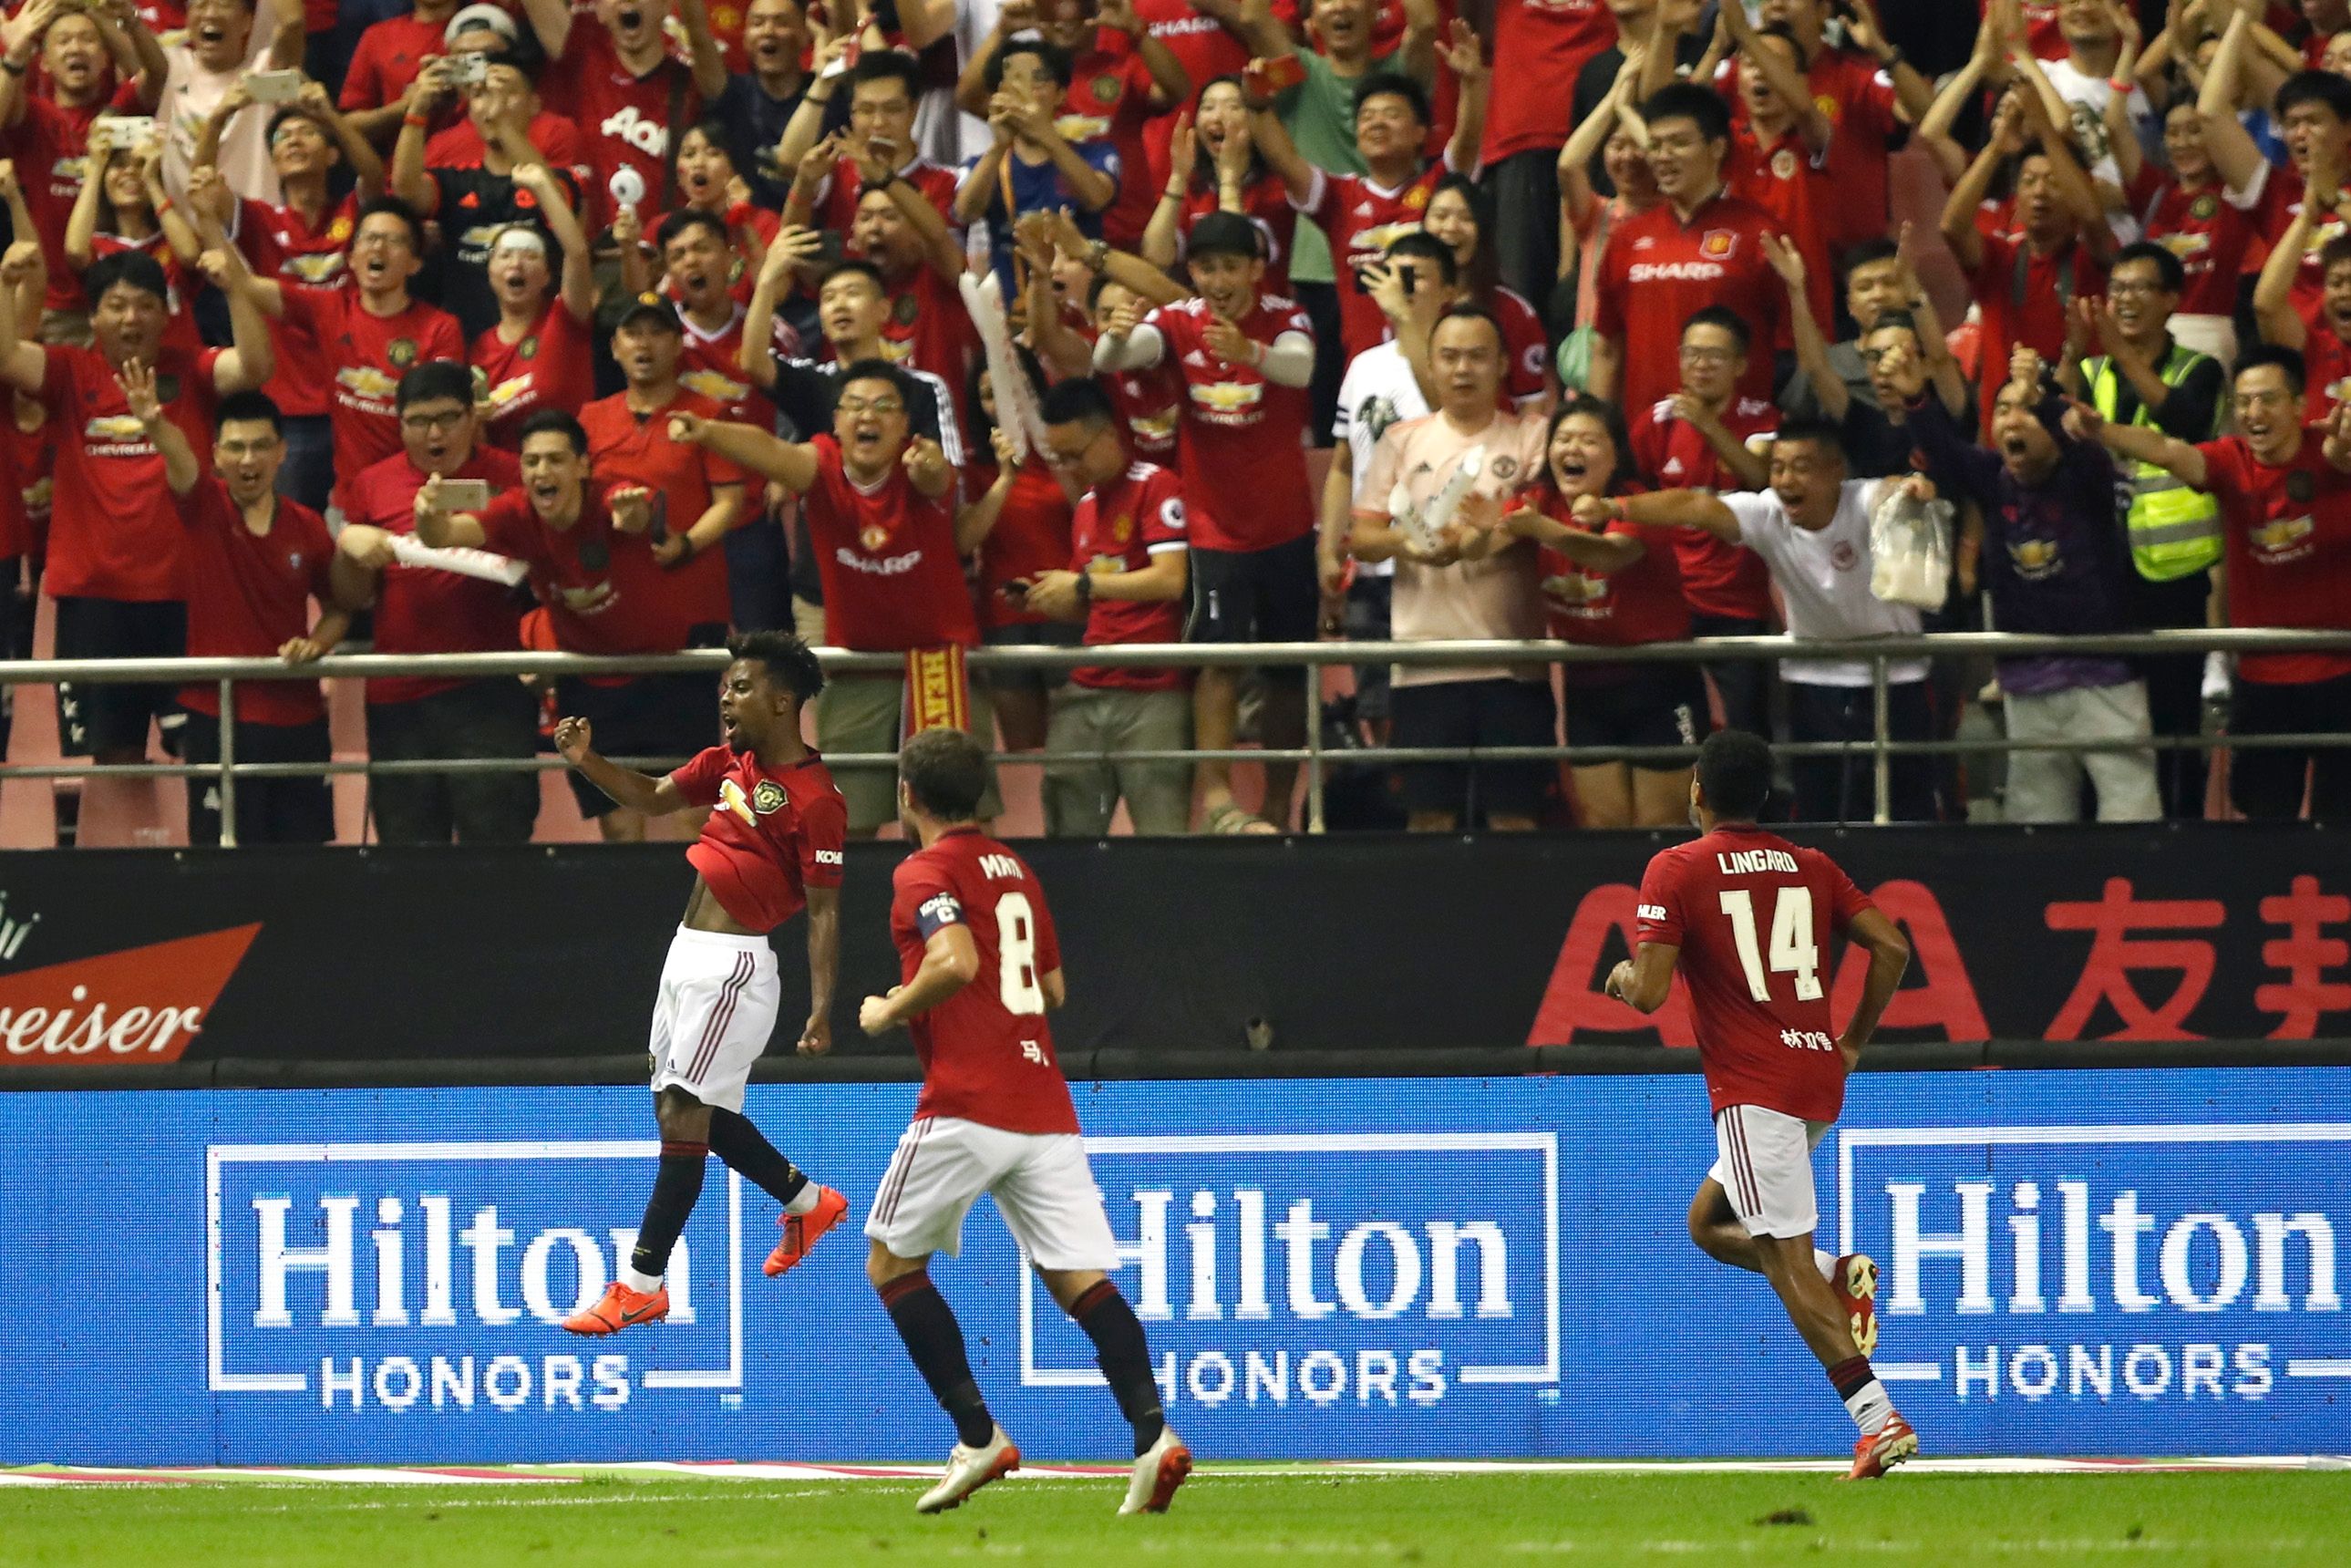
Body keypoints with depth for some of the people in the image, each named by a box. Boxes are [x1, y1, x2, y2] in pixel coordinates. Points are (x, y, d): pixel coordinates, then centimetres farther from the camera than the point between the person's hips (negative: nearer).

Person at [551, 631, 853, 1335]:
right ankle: (806, 1200, 39)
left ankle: (641, 1286, -6)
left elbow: (824, 910, -16)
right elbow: (653, 798, 21)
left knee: (683, 1116, -9)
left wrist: (821, 1010, -20)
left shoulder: (813, 799, -16)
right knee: (690, 1111, 19)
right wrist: (588, 762, 2)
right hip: (689, 958, 10)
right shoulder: (731, 762, 9)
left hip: (732, 966, -10)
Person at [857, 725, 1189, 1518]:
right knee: (1080, 1279, -1)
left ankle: (978, 1436, -2)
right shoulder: (1016, 870, 20)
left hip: (966, 1102, -7)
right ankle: (1152, 1431, -21)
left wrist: (891, 1011, -4)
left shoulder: (925, 872, -4)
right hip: (1045, 1107, 7)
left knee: (893, 1263, 8)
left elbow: (955, 960, -21)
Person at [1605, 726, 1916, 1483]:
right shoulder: (1810, 867, 13)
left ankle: (1877, 1418, -20)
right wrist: (1853, 1043, 17)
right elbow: (1891, 947, 7)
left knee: (1787, 1262, -9)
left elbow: (1648, 992, -11)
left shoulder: (1675, 870, -4)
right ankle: (1840, 1275, 0)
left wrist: (1621, 978, 13)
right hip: (1819, 1078, 7)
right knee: (1707, 1222, 23)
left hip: (1755, 1092, -7)